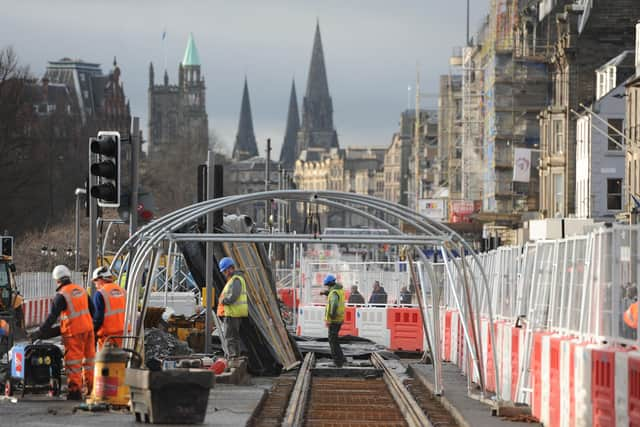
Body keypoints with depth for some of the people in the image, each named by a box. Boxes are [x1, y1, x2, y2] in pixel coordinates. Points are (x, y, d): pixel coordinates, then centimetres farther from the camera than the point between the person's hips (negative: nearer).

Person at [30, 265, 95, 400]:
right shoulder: (81, 290, 9)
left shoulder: (61, 295, -12)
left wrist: (40, 332, -13)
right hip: (88, 328, 7)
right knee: (88, 359, 15)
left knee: (73, 362, -1)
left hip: (73, 333, -7)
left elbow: (52, 317, -16)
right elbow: (92, 310, 17)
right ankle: (90, 387, 23)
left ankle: (75, 390, -2)